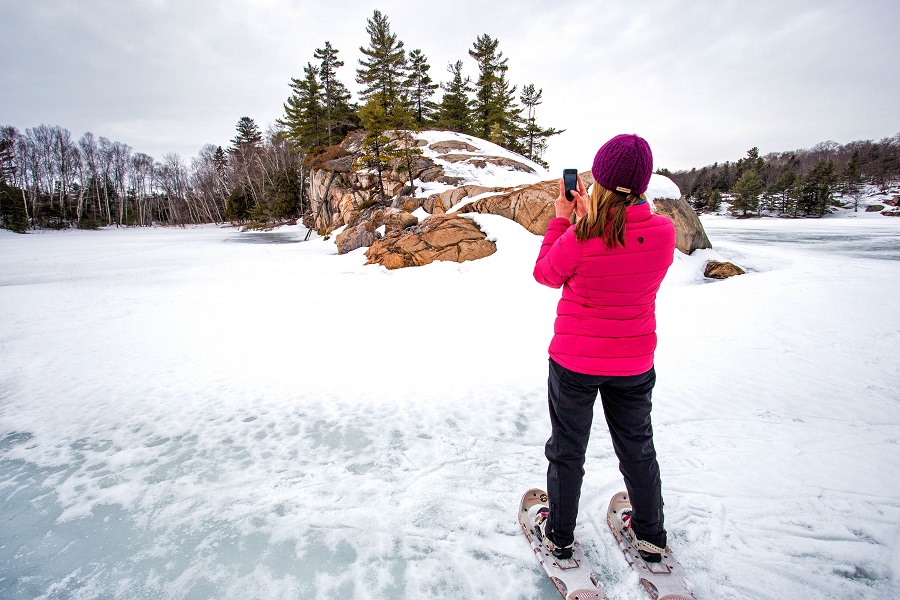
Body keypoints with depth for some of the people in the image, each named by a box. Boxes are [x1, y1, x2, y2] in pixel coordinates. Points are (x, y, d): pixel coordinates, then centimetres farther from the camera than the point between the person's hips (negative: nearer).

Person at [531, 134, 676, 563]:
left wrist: (562, 219, 0)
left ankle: (559, 535, 35)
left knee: (566, 449, 16)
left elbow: (545, 274, -4)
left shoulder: (580, 237, -23)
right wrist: (589, 218, 5)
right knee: (637, 447, 24)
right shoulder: (664, 232, -11)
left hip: (574, 361, -3)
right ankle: (651, 536, 43)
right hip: (634, 363, 4)